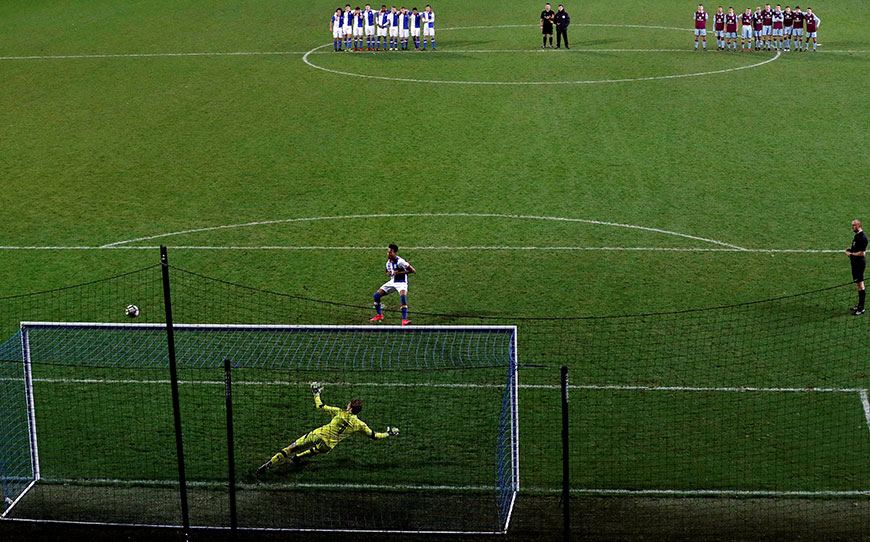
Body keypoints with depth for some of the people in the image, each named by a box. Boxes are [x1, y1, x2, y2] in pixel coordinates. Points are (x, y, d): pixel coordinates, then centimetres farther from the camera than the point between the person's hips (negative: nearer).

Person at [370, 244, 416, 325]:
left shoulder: (400, 261, -19)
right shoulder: (388, 263, 4)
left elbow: (413, 270, -20)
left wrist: (400, 273, -24)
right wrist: (390, 273, -6)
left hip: (401, 283, -7)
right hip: (392, 282, 7)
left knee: (403, 297, -34)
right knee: (376, 295, 1)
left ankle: (404, 319, -30)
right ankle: (379, 315, 21)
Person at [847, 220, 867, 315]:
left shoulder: (862, 237, -20)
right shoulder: (857, 235, 12)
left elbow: (862, 253, -23)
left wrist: (851, 254, -15)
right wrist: (850, 249, 8)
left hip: (859, 263, -10)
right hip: (855, 263, 10)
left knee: (860, 284, -6)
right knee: (858, 284, 17)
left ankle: (861, 308, -3)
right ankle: (860, 305, 26)